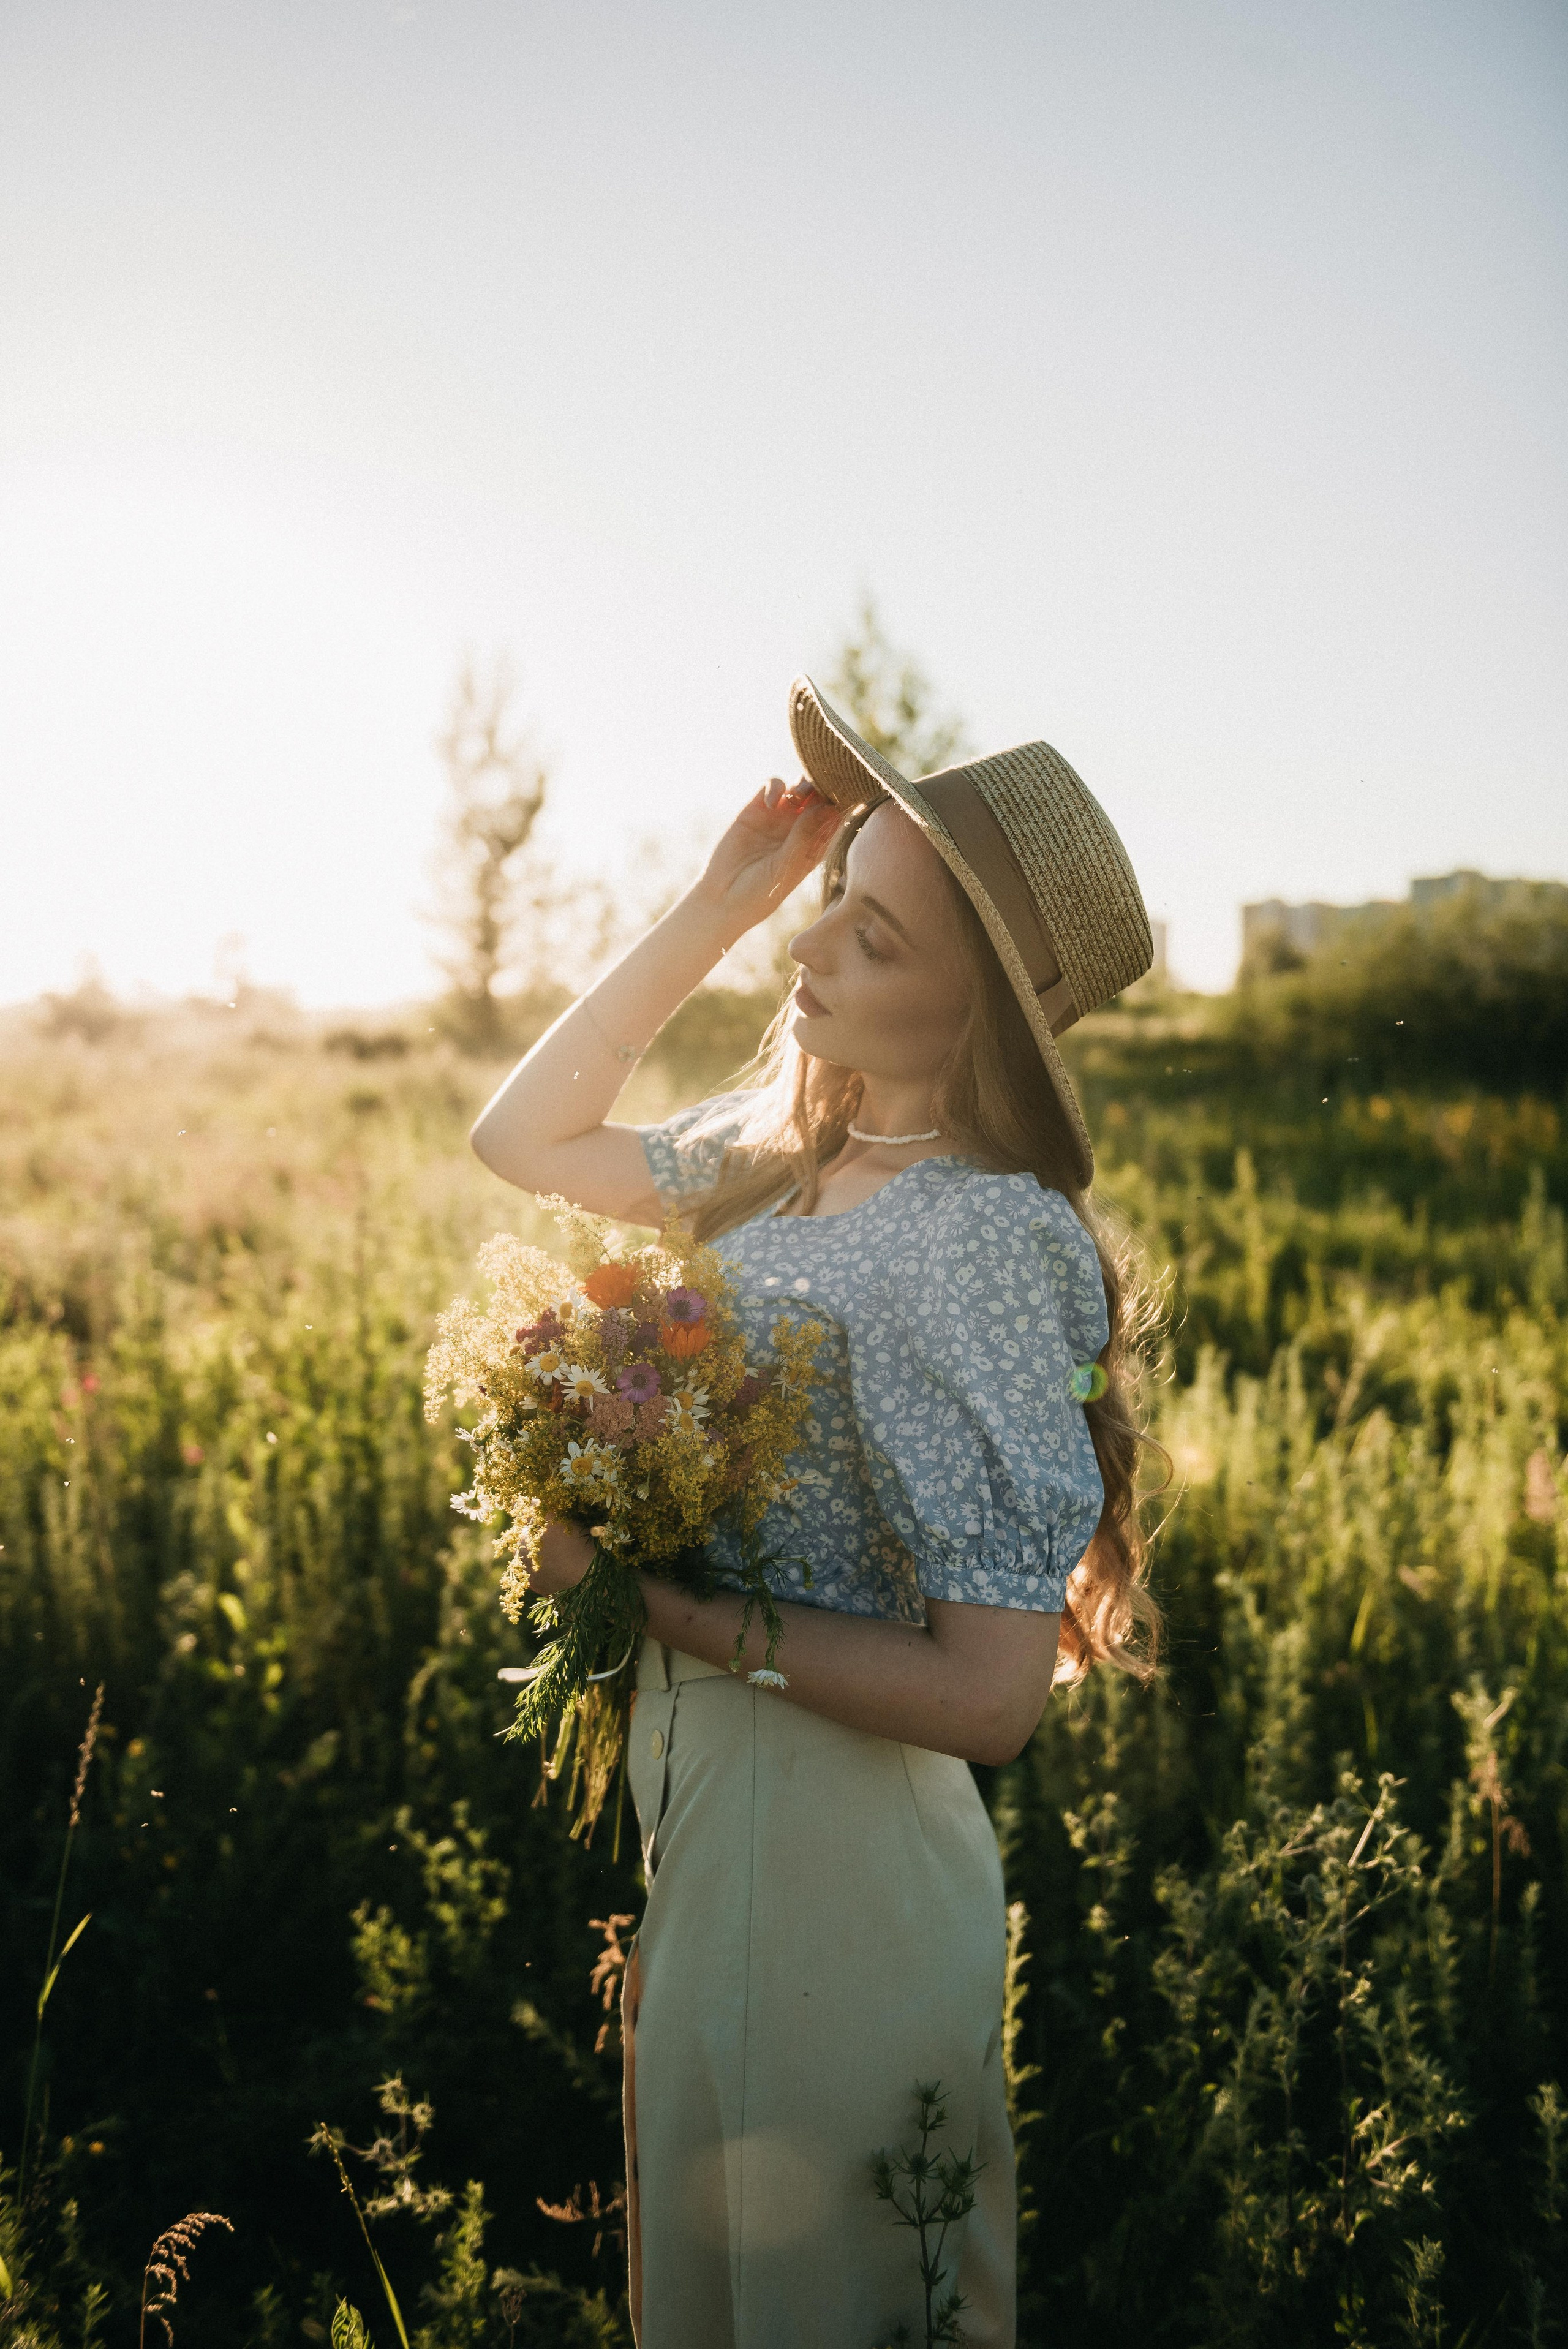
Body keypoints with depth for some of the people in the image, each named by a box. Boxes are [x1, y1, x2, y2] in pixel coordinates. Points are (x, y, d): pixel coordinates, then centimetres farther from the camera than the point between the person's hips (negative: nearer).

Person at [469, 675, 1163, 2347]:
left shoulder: (984, 1240, -26)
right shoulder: (786, 1156, -2)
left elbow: (988, 1698, -27)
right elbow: (525, 1140, 10)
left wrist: (664, 1599, -20)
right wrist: (717, 905, 1)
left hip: (831, 1844, -8)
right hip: (704, 1804, 8)